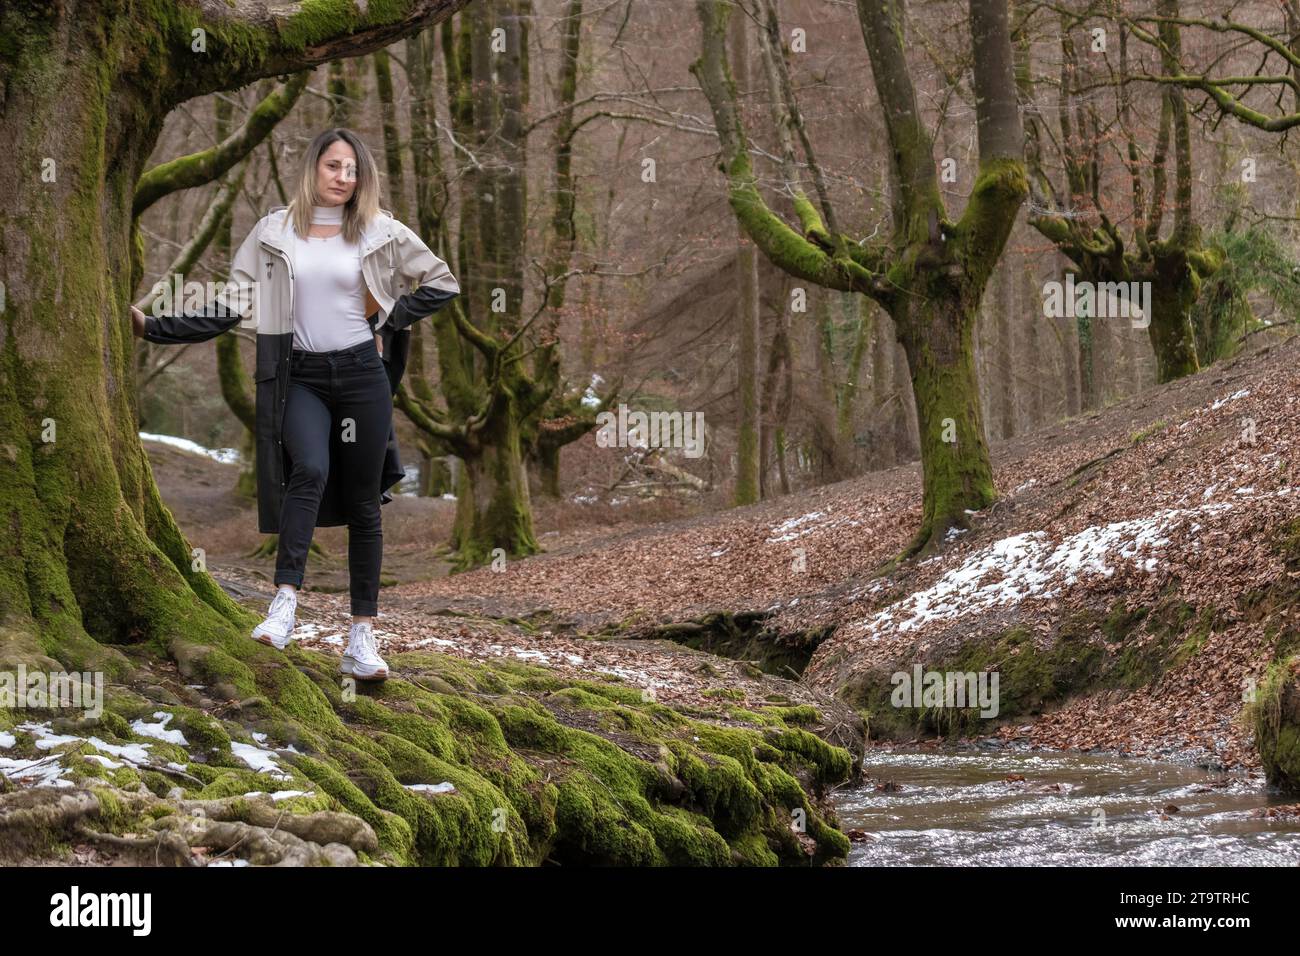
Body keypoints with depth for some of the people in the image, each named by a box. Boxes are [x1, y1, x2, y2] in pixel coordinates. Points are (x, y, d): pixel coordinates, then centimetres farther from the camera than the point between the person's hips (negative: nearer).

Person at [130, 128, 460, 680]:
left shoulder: (379, 234, 5)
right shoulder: (273, 233, 4)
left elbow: (442, 283, 12)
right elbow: (232, 304, 2)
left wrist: (388, 320, 3)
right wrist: (155, 328, -5)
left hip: (360, 372, 1)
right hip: (300, 376, -1)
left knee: (363, 501, 3)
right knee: (310, 470, -29)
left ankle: (362, 638, 6)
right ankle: (284, 603, -30)